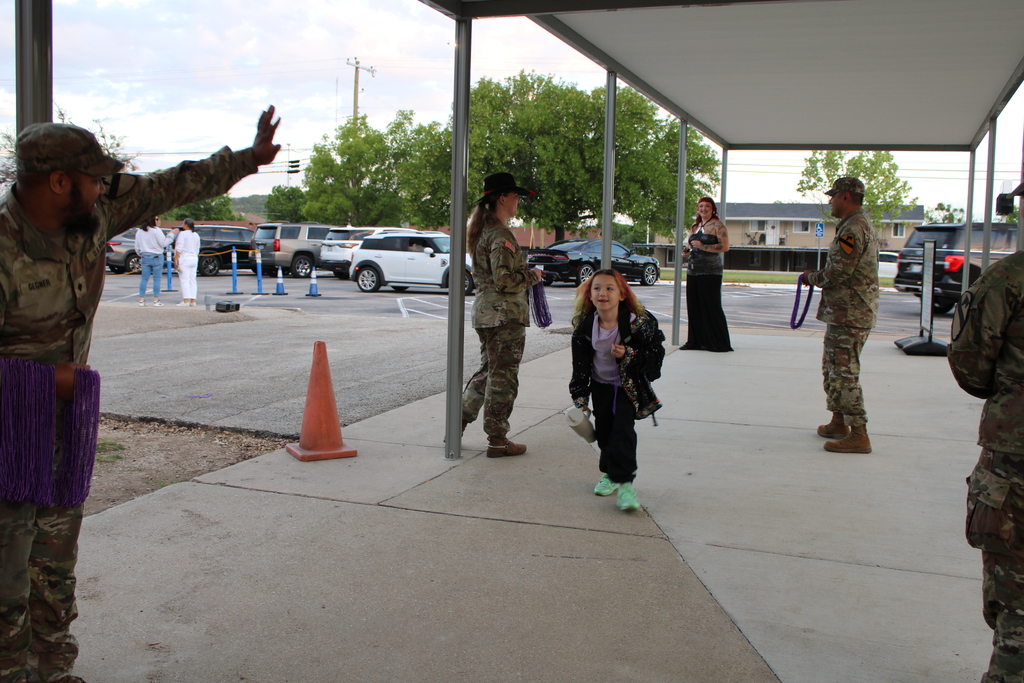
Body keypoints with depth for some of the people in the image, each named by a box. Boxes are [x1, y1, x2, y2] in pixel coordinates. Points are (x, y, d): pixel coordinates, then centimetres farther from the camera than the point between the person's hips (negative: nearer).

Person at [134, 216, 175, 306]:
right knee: (157, 279, -1)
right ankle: (156, 300, -3)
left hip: (144, 257, 5)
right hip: (156, 257, -5)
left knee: (144, 279, 7)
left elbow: (137, 247, 14)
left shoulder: (139, 231, 10)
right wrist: (171, 234, -4)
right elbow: (163, 243, -11)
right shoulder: (156, 230, -10)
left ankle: (141, 300, 4)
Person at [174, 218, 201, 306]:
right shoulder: (196, 235, 13)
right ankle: (193, 301, 5)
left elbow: (179, 248, -13)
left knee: (184, 280, -7)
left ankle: (186, 301, -12)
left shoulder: (183, 234, -9)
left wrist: (176, 259, -10)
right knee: (192, 281, 7)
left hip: (185, 259, -7)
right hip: (194, 259, 7)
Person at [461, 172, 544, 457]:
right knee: (503, 376, 0)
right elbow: (505, 280, -21)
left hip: (485, 311, 9)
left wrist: (525, 272, 15)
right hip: (505, 313, -9)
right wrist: (532, 276, -6)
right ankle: (497, 440, 8)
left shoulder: (482, 231, 14)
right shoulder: (501, 234, -16)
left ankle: (458, 423, 20)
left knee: (488, 370, 19)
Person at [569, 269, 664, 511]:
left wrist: (628, 355, -28)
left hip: (630, 386, -3)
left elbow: (656, 353, -13)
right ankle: (610, 473, 30)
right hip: (601, 385, 4)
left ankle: (624, 483, -11)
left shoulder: (637, 323, -20)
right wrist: (580, 397, -1)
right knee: (603, 429, 9)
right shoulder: (584, 326, -11)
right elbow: (580, 365, -1)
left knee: (623, 429, -14)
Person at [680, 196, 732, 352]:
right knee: (694, 307, 4)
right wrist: (686, 252, 3)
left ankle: (720, 343, 0)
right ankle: (695, 341, 10)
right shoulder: (695, 227, 17)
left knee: (711, 307, -6)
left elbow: (725, 247, -12)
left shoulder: (717, 225, -3)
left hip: (710, 272, -7)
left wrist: (703, 247, -17)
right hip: (692, 272, 7)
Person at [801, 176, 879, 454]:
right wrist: (818, 276, 8)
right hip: (845, 312, 11)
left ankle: (859, 435, -7)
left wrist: (812, 277, -4)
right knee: (832, 368, 19)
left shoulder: (853, 228, -17)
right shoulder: (862, 224, 18)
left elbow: (838, 273, -22)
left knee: (844, 372, -9)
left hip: (849, 314, -11)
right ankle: (839, 423, 29)